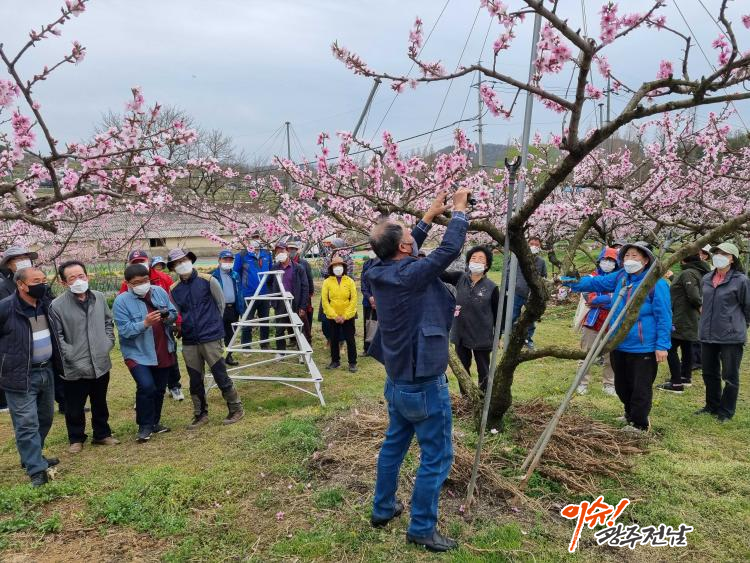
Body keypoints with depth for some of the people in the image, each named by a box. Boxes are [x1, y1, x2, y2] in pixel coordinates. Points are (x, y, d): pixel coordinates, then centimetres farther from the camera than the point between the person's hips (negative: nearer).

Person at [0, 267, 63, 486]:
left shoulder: (45, 304, 6)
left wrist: (55, 362, 20)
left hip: (46, 370, 7)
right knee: (27, 423, -2)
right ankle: (36, 469, 6)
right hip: (20, 375, -7)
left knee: (45, 417, 18)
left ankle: (33, 457, 35)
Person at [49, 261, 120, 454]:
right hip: (75, 369, -4)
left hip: (101, 363, 4)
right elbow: (57, 337, -12)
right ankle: (76, 439, 32)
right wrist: (72, 356, -16)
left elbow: (108, 322, 13)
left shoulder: (99, 298, 0)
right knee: (74, 408, 11)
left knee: (100, 404, 20)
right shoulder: (57, 306, -15)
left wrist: (108, 344, 4)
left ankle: (102, 434, 37)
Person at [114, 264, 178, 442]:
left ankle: (155, 422, 35)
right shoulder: (121, 301, -13)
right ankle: (145, 426, -1)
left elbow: (174, 314, 5)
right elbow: (124, 330, -18)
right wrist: (145, 323, -32)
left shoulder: (160, 292, -1)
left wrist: (168, 317, -18)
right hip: (137, 354, -5)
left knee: (160, 389, 15)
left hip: (163, 352, 5)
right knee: (146, 387, -21)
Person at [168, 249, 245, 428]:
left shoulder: (208, 281, -6)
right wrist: (177, 326, 2)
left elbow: (221, 304, 5)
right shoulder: (174, 289, 5)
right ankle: (200, 414, 25)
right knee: (195, 381, 11)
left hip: (211, 338, -4)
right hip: (189, 341, 4)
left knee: (220, 376, -1)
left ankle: (236, 409, 15)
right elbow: (177, 313, 17)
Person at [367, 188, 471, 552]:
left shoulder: (381, 272, -1)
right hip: (423, 382, -9)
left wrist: (430, 216, 17)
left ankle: (383, 508, 36)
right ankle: (421, 528, 14)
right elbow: (450, 249, -18)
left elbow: (407, 254, 17)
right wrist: (459, 208, -4)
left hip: (398, 378, 9)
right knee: (436, 456, 4)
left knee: (394, 443, 22)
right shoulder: (411, 274, -24)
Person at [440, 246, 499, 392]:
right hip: (461, 335, 3)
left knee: (483, 371, 12)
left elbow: (497, 314, -4)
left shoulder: (491, 287, -11)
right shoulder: (460, 278, -4)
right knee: (463, 369, 17)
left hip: (482, 337, -3)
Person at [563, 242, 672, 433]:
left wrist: (662, 345, -16)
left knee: (641, 388, 5)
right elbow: (595, 282, 2)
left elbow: (664, 316, -14)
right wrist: (570, 281, -12)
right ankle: (631, 414, 45)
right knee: (621, 385, 22)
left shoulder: (656, 283, -15)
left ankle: (639, 424, 24)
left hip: (643, 348, -7)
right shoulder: (620, 278, 4)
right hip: (619, 345, 7)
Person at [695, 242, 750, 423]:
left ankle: (726, 412, 19)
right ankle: (712, 406, 33)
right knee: (710, 374, 17)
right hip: (707, 335, 6)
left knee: (730, 376, 6)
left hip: (731, 337, -6)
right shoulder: (707, 279, 6)